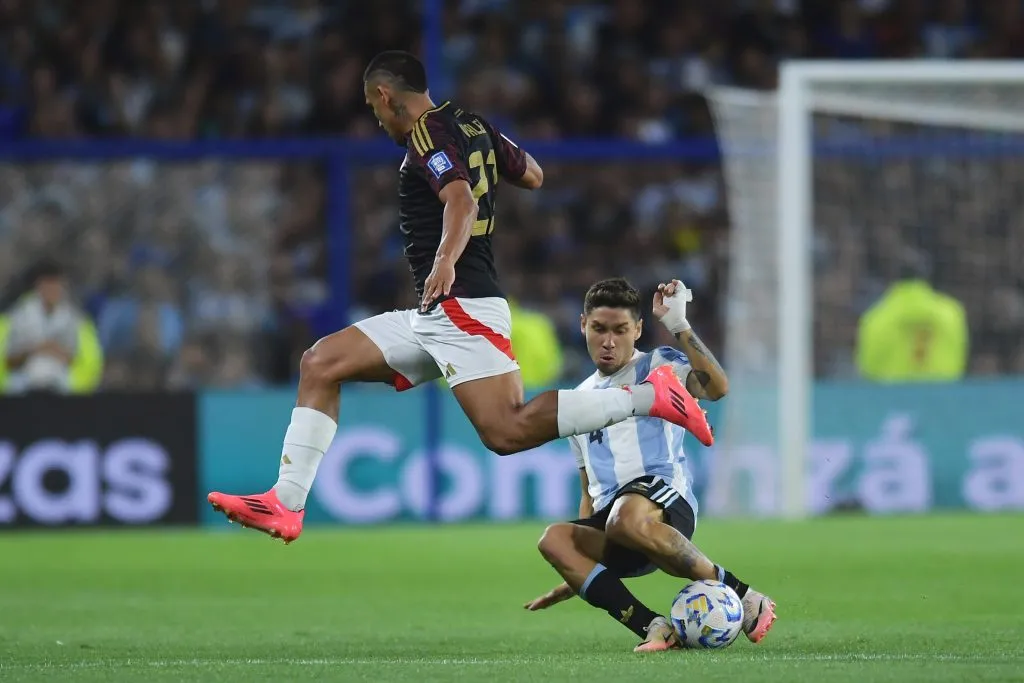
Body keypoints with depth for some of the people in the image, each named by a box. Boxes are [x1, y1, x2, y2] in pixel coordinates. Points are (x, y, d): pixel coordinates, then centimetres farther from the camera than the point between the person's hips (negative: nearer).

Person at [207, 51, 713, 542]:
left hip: (460, 305, -11)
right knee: (320, 365, 9)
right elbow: (533, 177, 29)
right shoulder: (472, 125, 16)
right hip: (433, 317, 11)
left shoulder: (428, 133, -10)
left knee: (507, 432, -23)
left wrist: (446, 261, -43)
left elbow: (461, 202, -26)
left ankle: (646, 396, -18)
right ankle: (286, 504, 4)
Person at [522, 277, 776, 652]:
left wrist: (678, 324, -15)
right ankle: (654, 628, -38)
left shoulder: (657, 366, 10)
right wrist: (574, 576, 26)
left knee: (627, 516, -43)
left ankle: (744, 599, -24)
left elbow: (717, 388, -13)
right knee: (554, 539, -28)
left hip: (667, 501, -6)